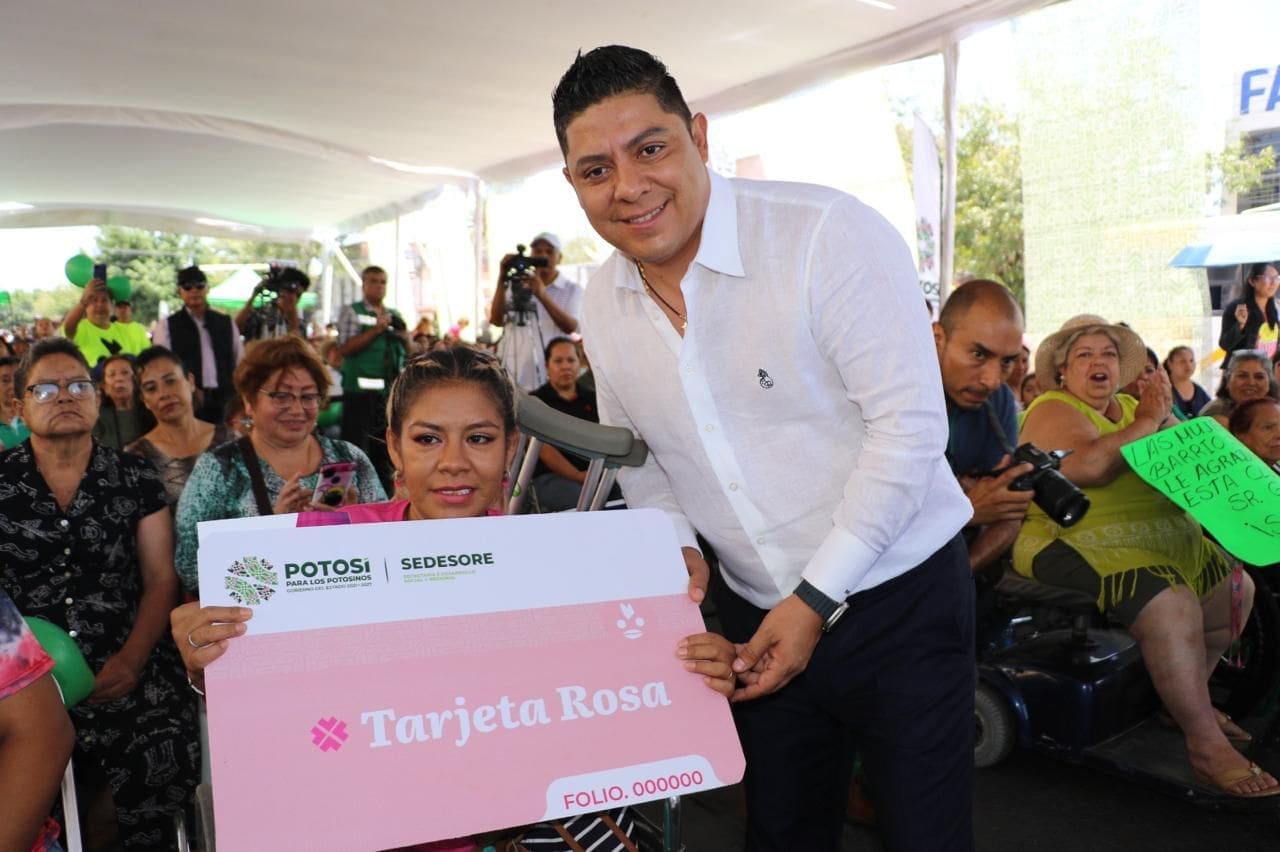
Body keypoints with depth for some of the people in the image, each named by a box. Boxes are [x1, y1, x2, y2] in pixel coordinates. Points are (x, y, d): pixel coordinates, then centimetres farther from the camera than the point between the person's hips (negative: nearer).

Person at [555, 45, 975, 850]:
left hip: (900, 598, -5)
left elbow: (909, 422, -21)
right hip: (758, 616, 5)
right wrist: (674, 543, -4)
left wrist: (818, 599, -19)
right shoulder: (604, 301, 0)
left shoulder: (830, 234, -20)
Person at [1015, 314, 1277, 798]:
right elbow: (1085, 467, -25)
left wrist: (1166, 416, -3)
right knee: (1172, 608, -28)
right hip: (1078, 546, -10)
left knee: (1237, 589, 9)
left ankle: (1189, 697, 23)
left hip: (1160, 538, 10)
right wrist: (1147, 421, -16)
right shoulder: (1054, 411, -6)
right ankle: (1206, 745, -17)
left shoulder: (1127, 406, 19)